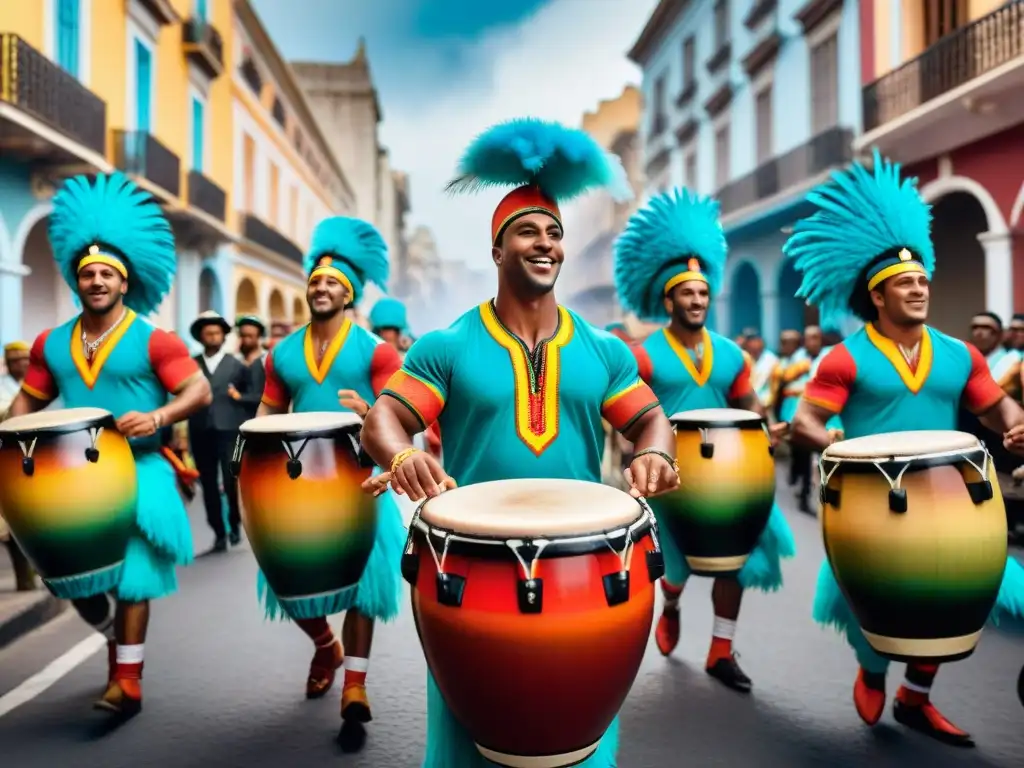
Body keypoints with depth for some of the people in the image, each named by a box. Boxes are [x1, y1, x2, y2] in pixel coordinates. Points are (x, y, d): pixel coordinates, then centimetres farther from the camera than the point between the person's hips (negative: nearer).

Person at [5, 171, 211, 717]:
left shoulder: (153, 339, -8)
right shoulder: (51, 343, 8)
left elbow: (199, 390, -13)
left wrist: (157, 417, -29)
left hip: (137, 471, -5)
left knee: (131, 575, -2)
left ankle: (127, 680, 8)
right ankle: (118, 638, 36)